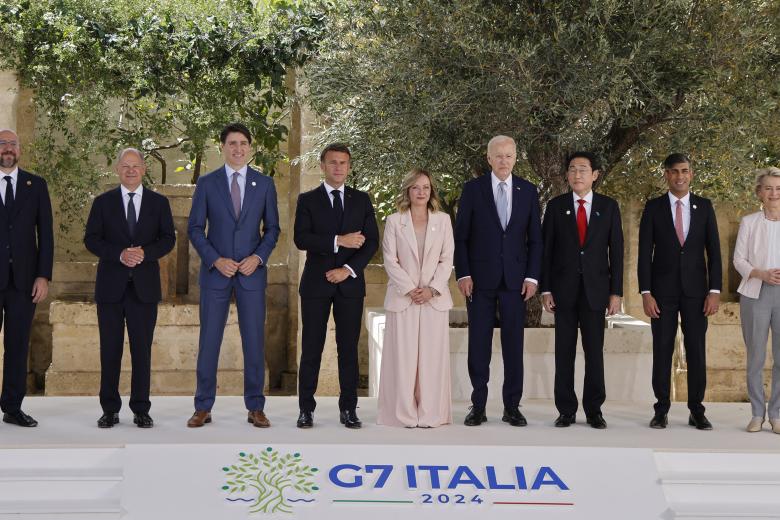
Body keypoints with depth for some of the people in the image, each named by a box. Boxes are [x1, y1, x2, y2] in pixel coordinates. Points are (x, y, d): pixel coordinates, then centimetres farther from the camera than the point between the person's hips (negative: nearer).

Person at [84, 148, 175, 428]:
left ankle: (141, 410, 8)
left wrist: (145, 252, -14)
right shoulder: (103, 202, 7)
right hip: (111, 286, 0)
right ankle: (110, 410, 9)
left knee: (142, 349, 2)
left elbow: (168, 239, 4)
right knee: (110, 350, 2)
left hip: (144, 286, 0)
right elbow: (91, 239, 1)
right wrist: (119, 254, -15)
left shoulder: (158, 202, 9)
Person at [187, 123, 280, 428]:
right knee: (209, 340, 2)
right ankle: (203, 407, 9)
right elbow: (195, 228, 2)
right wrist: (215, 260, -10)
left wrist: (259, 257, -9)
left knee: (254, 340, 2)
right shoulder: (207, 183, 3)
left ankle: (255, 407, 10)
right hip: (215, 271, 0)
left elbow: (272, 228, 8)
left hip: (252, 271, 1)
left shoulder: (264, 183, 5)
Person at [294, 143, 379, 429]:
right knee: (311, 348, 1)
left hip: (350, 283, 1)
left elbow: (372, 241, 3)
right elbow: (301, 239, -9)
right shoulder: (307, 200, 4)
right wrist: (338, 241, -18)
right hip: (316, 284, -1)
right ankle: (306, 409, 6)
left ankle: (348, 408, 8)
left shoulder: (361, 200, 10)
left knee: (349, 348, 3)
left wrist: (349, 269, -10)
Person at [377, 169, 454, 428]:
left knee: (432, 355, 0)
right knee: (403, 355, -2)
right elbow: (390, 260, -1)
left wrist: (432, 289, -9)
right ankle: (405, 413, 3)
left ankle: (430, 413, 4)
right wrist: (410, 289, -10)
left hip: (434, 298, 1)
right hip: (403, 297, -1)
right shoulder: (394, 221, 5)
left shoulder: (443, 220, 8)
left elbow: (447, 259, 4)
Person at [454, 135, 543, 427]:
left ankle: (512, 407, 10)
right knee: (478, 344, 2)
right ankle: (478, 406, 9)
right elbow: (461, 236, 1)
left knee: (514, 344, 3)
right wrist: (463, 274, -7)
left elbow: (535, 238, 8)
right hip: (480, 278, -1)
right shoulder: (473, 189, 1)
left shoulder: (528, 191, 6)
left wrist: (532, 276, -1)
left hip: (515, 279, 1)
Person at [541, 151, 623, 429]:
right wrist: (545, 289, -3)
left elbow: (616, 250, 4)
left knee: (594, 350, 1)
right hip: (564, 288, 0)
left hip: (596, 288, 0)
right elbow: (546, 249, 3)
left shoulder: (609, 206, 5)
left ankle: (594, 411, 9)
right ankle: (566, 411, 8)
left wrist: (616, 291, -2)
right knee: (564, 351, 2)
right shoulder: (556, 206, 4)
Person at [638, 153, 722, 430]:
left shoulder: (704, 206, 5)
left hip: (695, 290, 1)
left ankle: (696, 410, 9)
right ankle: (662, 410, 8)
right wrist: (645, 293, -8)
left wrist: (715, 291, -5)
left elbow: (714, 250, 4)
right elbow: (645, 253, -1)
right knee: (662, 350, 1)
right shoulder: (653, 207, 1)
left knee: (696, 350, 2)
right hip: (663, 290, -1)